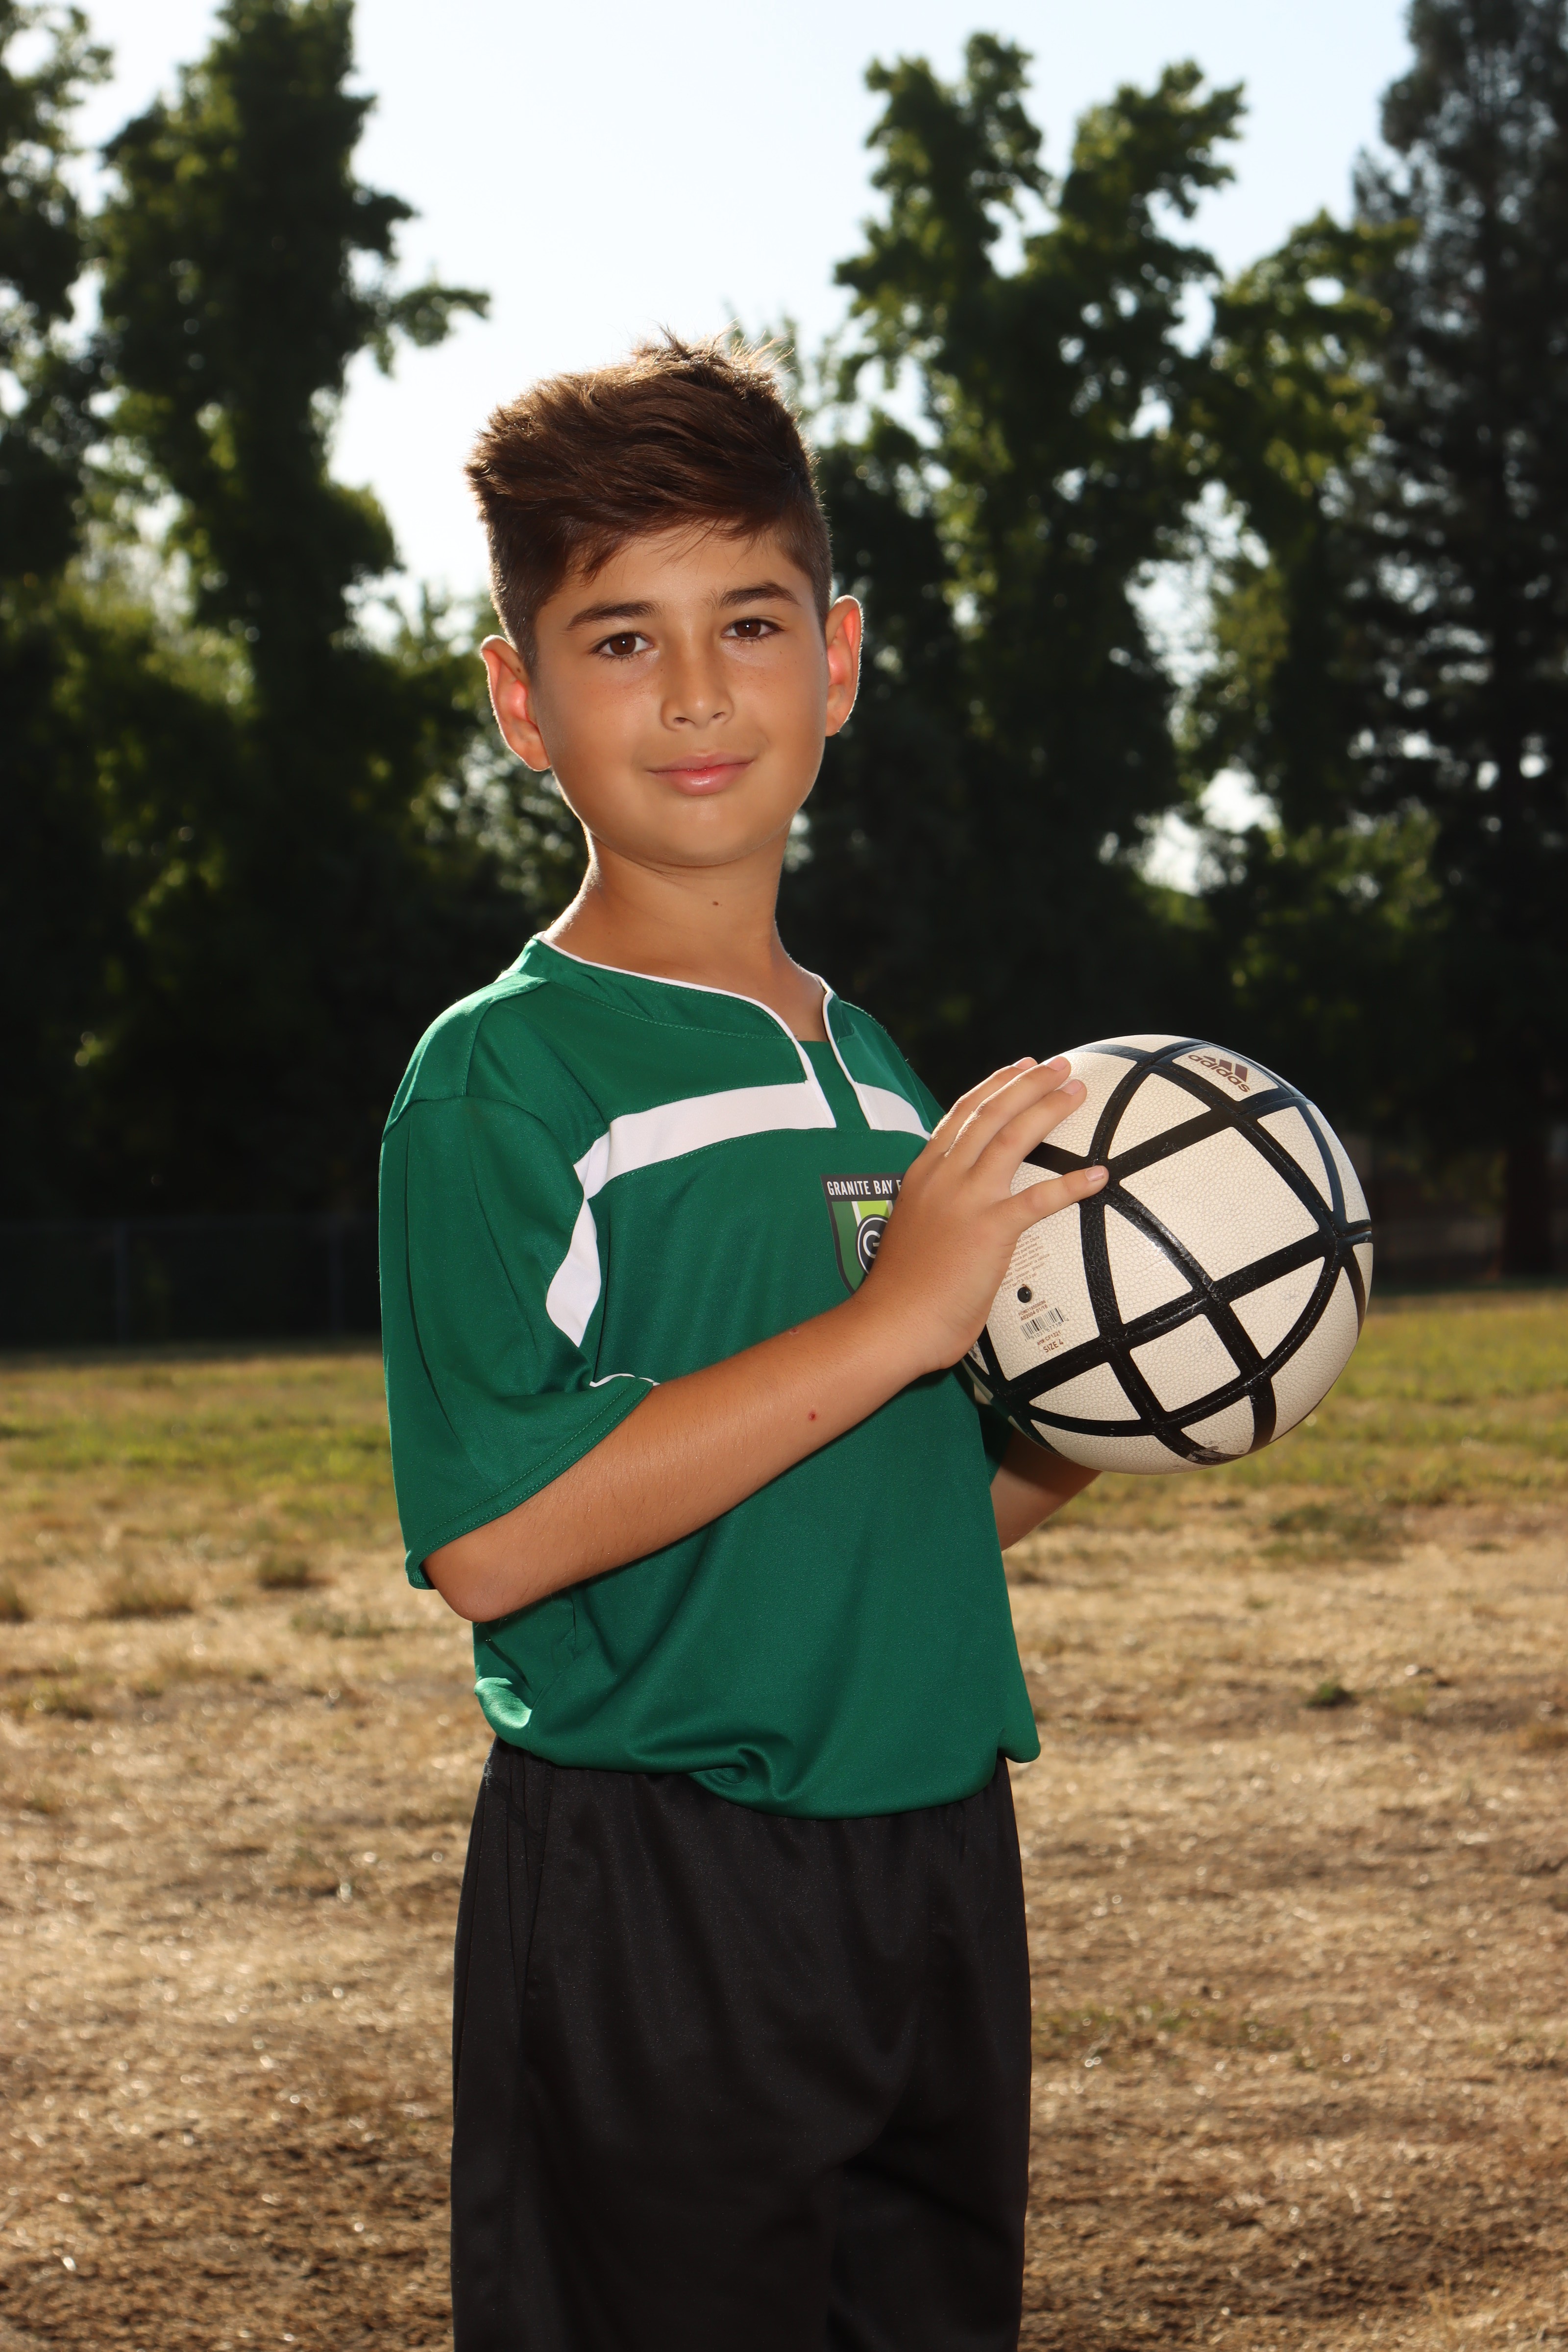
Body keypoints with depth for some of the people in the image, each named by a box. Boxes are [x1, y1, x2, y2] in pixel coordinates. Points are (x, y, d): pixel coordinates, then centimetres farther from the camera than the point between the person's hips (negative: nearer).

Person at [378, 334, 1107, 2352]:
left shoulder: (876, 1080, 12)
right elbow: (492, 1540, -21)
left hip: (934, 1861, 7)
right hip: (651, 1900, -7)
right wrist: (890, 1319, -20)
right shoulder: (503, 1075, -10)